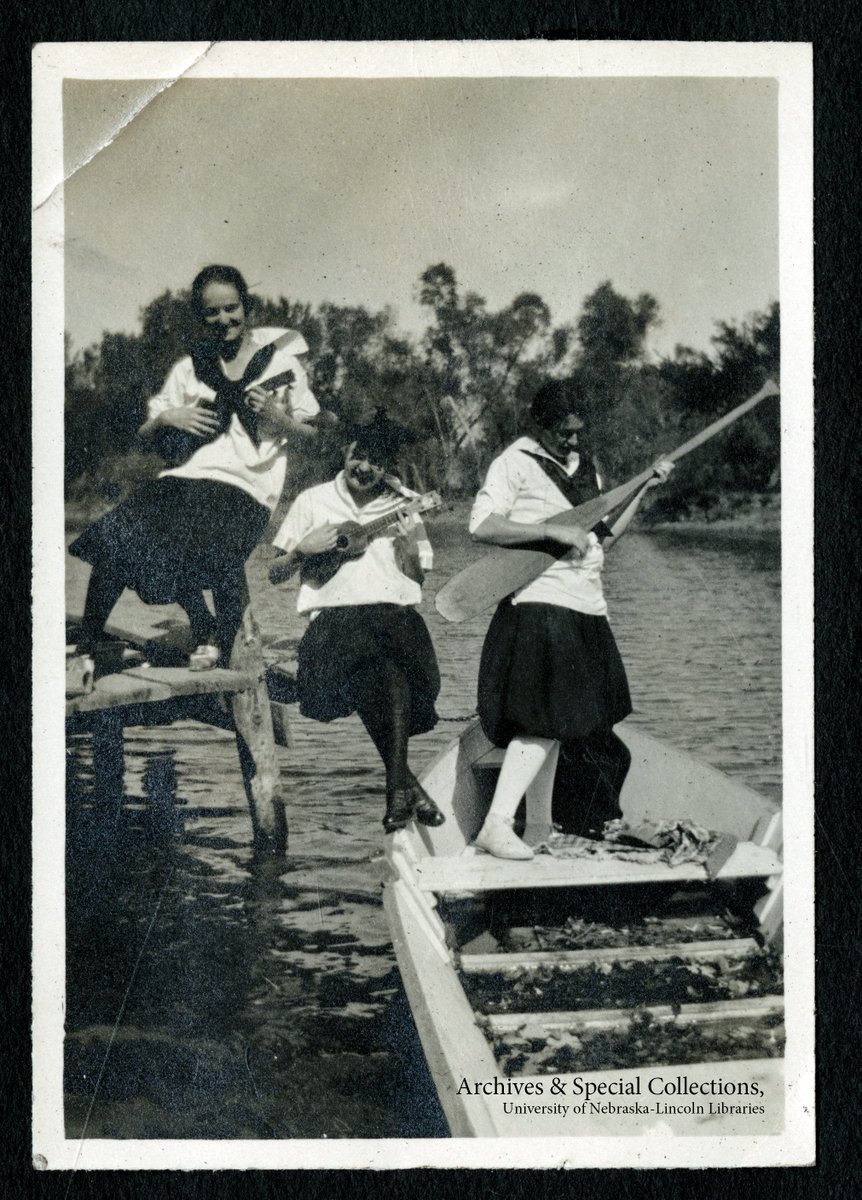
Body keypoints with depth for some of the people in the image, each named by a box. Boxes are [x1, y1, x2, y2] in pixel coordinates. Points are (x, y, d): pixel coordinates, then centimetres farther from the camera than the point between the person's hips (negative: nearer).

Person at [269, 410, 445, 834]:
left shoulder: (404, 505, 19)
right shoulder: (314, 502, 15)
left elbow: (417, 580, 19)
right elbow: (274, 575, 17)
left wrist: (408, 545, 2)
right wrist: (303, 549, -2)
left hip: (395, 612, 1)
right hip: (334, 613, -1)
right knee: (375, 665, -35)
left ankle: (397, 787, -31)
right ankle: (407, 784, -29)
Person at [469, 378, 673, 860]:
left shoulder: (586, 465, 18)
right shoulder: (517, 462, -6)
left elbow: (604, 535, 20)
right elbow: (482, 526, -17)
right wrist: (556, 531, -20)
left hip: (587, 610, 8)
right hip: (539, 607, -8)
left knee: (552, 721, 13)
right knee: (542, 719, -15)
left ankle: (539, 827, 23)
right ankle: (497, 826, -14)